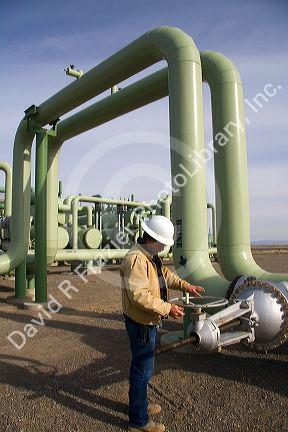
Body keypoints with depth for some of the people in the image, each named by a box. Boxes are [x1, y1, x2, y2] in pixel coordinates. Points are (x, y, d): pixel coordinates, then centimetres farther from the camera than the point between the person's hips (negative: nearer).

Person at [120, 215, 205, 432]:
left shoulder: (151, 256, 7)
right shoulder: (135, 259, -27)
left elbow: (165, 273, 22)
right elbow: (140, 296, -32)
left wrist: (186, 286, 14)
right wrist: (168, 308, -26)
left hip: (149, 321, 10)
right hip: (140, 324, -10)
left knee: (143, 366, 25)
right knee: (143, 369, 4)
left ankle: (141, 404, 45)